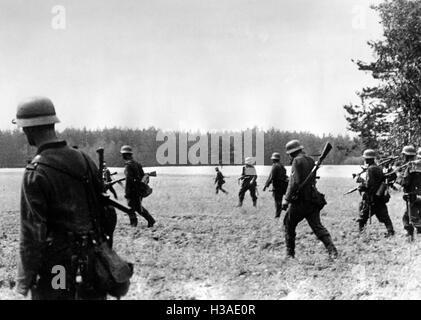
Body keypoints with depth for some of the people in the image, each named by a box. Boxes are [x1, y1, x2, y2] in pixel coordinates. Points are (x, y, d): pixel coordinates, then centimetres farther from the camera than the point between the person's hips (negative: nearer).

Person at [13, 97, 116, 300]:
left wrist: (24, 279, -10)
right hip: (90, 258, 6)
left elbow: (32, 231, -16)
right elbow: (105, 208, 8)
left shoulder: (36, 173, -15)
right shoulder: (84, 160, 3)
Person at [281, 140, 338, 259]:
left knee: (288, 225, 10)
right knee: (317, 226, 5)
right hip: (312, 199, 7)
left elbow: (295, 182, -20)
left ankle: (290, 253, 13)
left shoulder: (297, 161, -11)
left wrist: (287, 199, -18)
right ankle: (332, 250, -10)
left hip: (300, 201, -7)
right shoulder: (311, 160, 13)